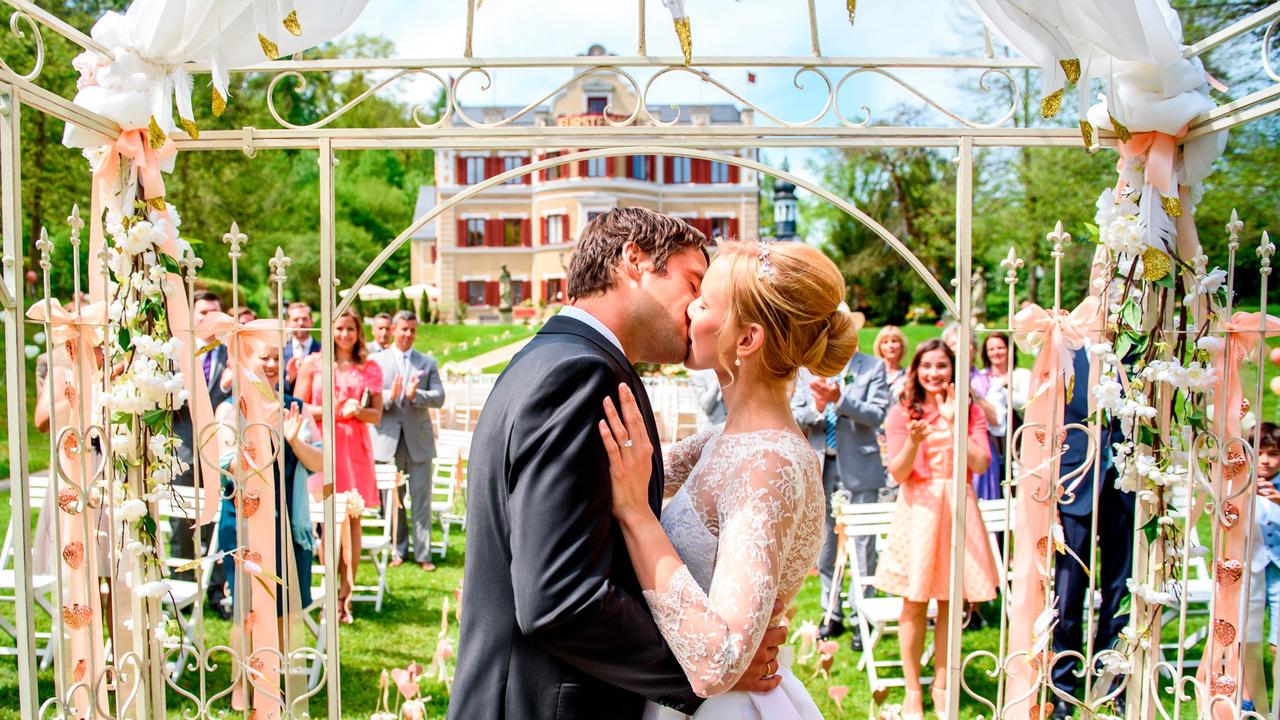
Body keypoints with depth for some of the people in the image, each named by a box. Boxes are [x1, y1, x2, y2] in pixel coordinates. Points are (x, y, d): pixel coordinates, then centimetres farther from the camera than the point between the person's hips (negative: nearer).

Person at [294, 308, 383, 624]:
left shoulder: (370, 369, 11)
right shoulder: (313, 364, 7)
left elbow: (376, 416, 10)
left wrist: (357, 411, -10)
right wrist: (331, 411, -11)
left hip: (355, 447, 1)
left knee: (352, 518, -1)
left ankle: (344, 596, 3)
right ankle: (332, 591, 5)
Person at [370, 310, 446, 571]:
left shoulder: (428, 362, 9)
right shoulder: (376, 361, 6)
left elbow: (439, 397, -1)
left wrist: (415, 394, -18)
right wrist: (390, 396, -20)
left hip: (419, 439, 0)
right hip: (388, 439, 0)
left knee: (422, 498, 0)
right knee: (392, 499, 6)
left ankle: (423, 554, 6)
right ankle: (398, 550, 18)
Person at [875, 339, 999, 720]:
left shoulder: (970, 411, 6)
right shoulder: (902, 412, 1)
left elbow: (980, 464, -7)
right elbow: (898, 473, -6)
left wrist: (952, 423, -14)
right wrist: (914, 440, -24)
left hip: (957, 506, 2)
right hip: (918, 507, -2)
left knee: (951, 600, 6)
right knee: (915, 602, 0)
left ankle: (941, 686, 19)